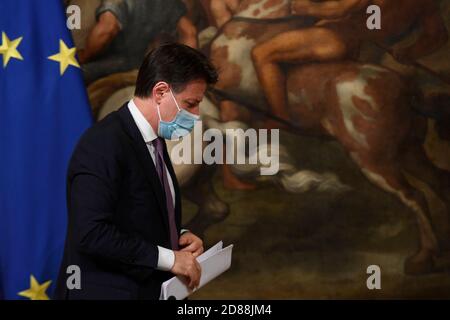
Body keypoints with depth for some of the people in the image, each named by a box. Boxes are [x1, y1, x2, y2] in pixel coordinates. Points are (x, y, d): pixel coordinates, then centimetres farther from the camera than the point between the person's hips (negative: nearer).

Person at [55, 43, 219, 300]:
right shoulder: (104, 144, -18)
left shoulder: (154, 140, 10)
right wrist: (169, 258, -21)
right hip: (107, 291, -8)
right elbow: (91, 233, -26)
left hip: (150, 289, 8)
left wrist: (179, 236, 2)